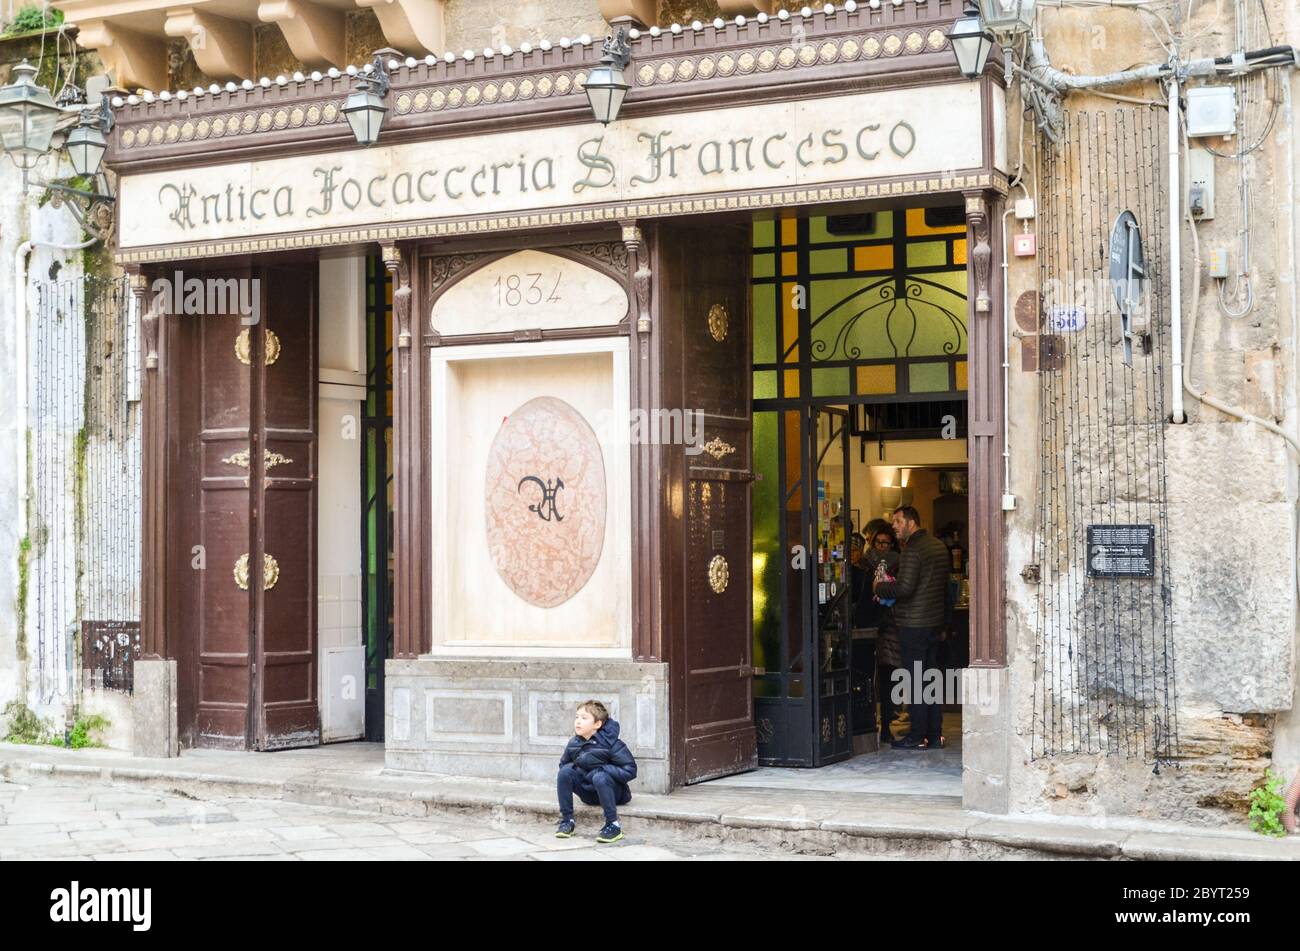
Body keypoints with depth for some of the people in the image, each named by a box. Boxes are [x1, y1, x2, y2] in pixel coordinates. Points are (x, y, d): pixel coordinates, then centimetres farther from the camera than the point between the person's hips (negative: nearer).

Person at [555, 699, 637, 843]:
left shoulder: (610, 743, -18)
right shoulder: (574, 744, -2)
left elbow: (630, 771, -21)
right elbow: (563, 764, 14)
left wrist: (601, 769, -26)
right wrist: (574, 767, -10)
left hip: (613, 792, -5)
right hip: (589, 793, 5)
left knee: (599, 777, -36)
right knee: (565, 771, -17)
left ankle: (613, 826, -29)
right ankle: (566, 821, -11)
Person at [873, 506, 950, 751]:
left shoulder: (912, 550, -15)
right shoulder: (939, 546, 13)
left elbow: (905, 588, -21)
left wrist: (880, 588, -7)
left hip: (913, 623, -9)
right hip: (935, 620, 9)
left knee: (915, 679, -4)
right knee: (933, 677, 11)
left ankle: (918, 736, -1)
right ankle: (935, 735, 13)